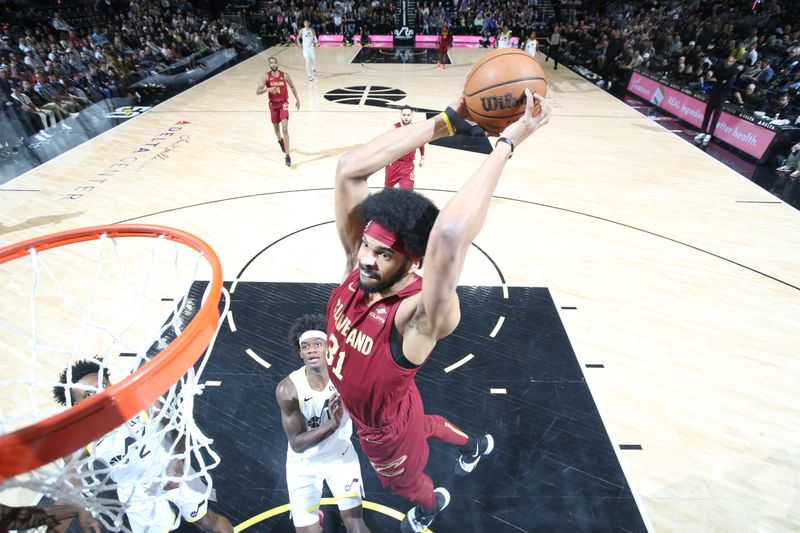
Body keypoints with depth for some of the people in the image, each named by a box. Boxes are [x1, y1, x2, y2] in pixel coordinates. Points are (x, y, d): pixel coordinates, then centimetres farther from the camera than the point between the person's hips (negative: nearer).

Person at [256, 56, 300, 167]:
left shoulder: (284, 75, -6)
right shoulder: (266, 76, -8)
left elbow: (292, 87, 11)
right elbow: (257, 91, -13)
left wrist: (297, 99, 9)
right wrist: (268, 89, -30)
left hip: (283, 104, -2)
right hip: (273, 105, 2)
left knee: (285, 129, -16)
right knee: (276, 128, 16)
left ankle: (288, 155, -16)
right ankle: (280, 140, 54)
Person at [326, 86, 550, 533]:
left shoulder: (416, 317, -45)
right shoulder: (359, 264, -28)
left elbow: (450, 234, -66)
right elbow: (350, 169, -36)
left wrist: (507, 143, -59)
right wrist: (448, 121, -39)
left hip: (385, 427, -5)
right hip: (369, 408, 5)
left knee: (404, 482, 31)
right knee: (420, 423, 38)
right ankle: (476, 445, 69)